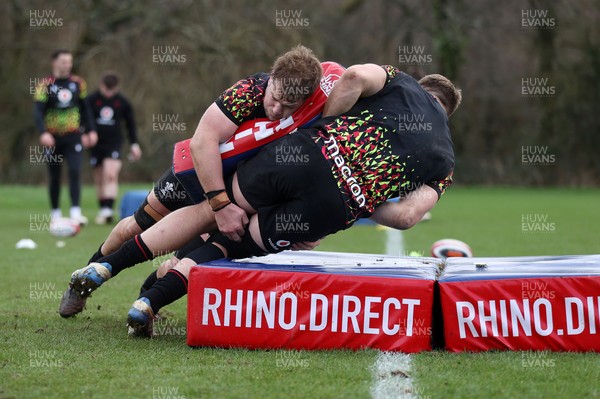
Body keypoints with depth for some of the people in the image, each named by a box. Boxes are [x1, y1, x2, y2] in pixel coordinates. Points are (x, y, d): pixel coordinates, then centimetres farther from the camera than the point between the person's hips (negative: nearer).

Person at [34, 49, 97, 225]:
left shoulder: (78, 83, 6)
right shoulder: (45, 85, -6)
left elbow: (85, 108, 16)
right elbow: (38, 111, -14)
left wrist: (91, 130, 9)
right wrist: (43, 133, -28)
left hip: (73, 136, 1)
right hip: (53, 138, -1)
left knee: (75, 171, -15)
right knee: (54, 177, 7)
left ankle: (75, 212, -19)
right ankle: (55, 213, 21)